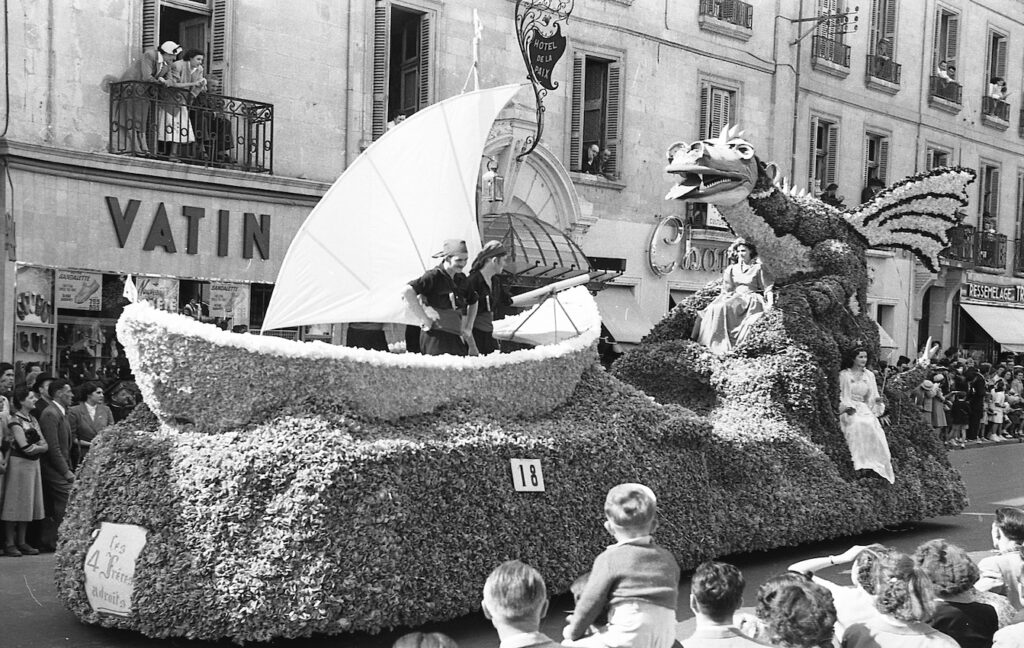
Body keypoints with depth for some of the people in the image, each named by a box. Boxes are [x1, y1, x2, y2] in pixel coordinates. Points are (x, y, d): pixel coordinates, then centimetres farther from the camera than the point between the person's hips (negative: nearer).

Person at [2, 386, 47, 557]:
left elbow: (45, 446, 8)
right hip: (19, 464, -7)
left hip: (33, 464, 7)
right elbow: (25, 447, -17)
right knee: (14, 504, -2)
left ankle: (21, 542, 15)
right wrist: (38, 445, -1)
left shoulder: (33, 420, 12)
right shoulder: (16, 421, -10)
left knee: (27, 504, 9)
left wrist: (35, 447, -10)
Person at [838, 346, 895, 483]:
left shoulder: (869, 375, 13)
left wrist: (878, 400, -9)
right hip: (849, 409, -4)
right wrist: (850, 408, -17)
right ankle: (861, 463, -38)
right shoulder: (845, 374, 2)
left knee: (874, 427, -28)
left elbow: (872, 397, 14)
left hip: (865, 409, 4)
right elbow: (844, 396, 0)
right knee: (859, 425, -35)